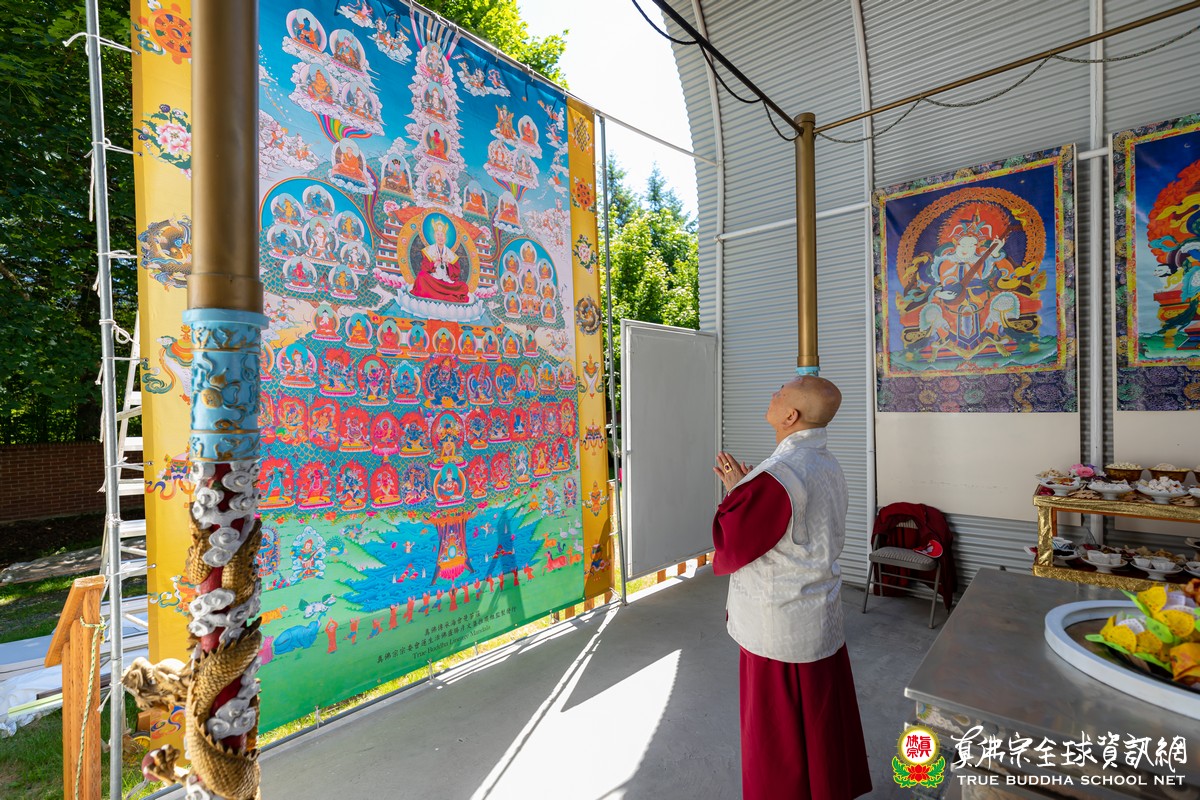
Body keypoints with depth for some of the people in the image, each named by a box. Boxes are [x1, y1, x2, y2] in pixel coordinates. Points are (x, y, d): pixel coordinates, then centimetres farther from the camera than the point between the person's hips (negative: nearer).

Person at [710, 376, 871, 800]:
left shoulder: (777, 476, -28)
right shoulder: (828, 466, 2)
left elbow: (730, 547, -19)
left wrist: (735, 491, -7)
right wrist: (748, 486, 6)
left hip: (779, 629, -8)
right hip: (824, 621, 8)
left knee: (777, 734, 13)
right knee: (822, 722, 24)